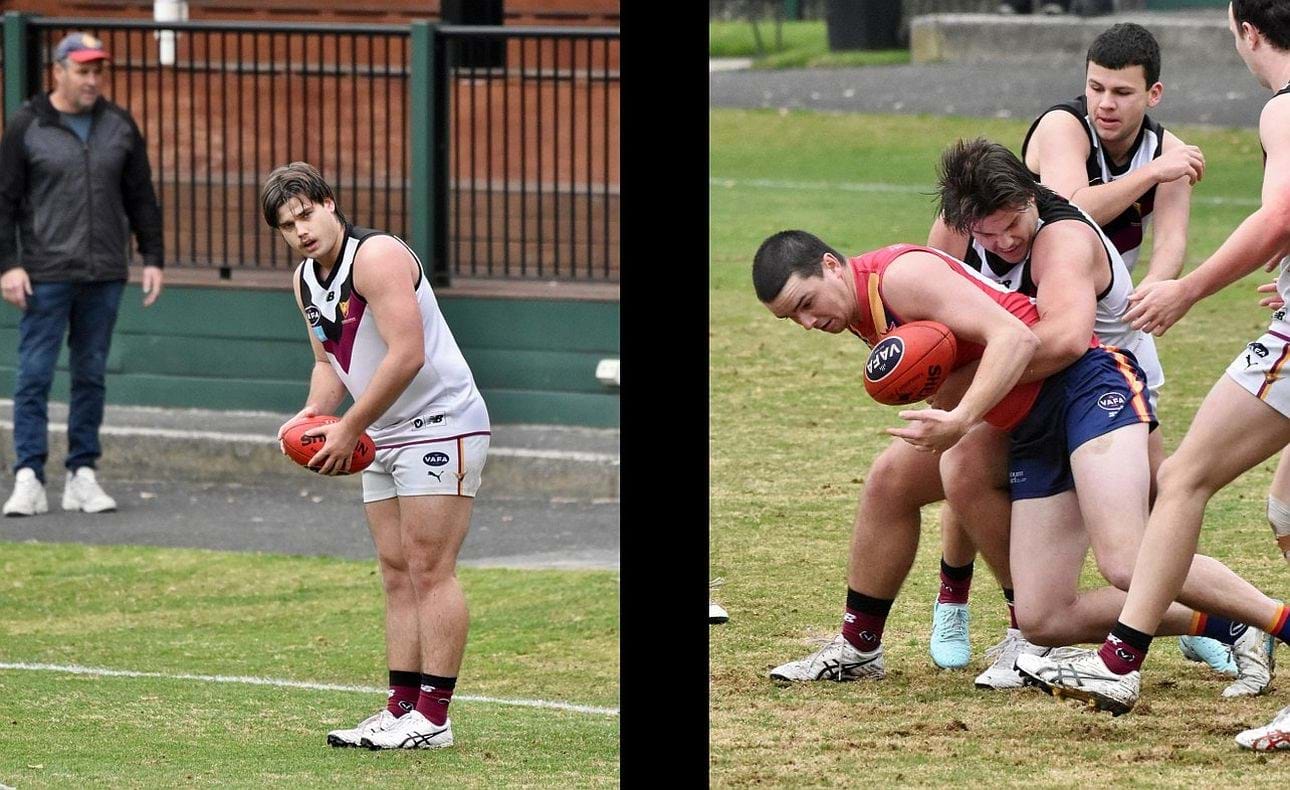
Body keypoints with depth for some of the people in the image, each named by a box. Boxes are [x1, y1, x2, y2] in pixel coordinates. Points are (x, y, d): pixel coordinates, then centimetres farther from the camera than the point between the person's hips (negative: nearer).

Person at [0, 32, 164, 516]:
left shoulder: (119, 126, 9)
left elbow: (141, 198, 14)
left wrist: (152, 258, 8)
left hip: (104, 276, 3)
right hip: (45, 275, -3)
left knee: (91, 376, 6)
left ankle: (83, 476, 11)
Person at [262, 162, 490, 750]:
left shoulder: (376, 256, -19)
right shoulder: (305, 280, 10)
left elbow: (407, 354, -25)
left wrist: (349, 430, -20)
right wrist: (313, 413, 0)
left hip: (440, 425, -9)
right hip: (384, 437, 9)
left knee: (429, 570, -10)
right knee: (396, 573, 7)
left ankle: (432, 717, -10)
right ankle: (402, 707, 9)